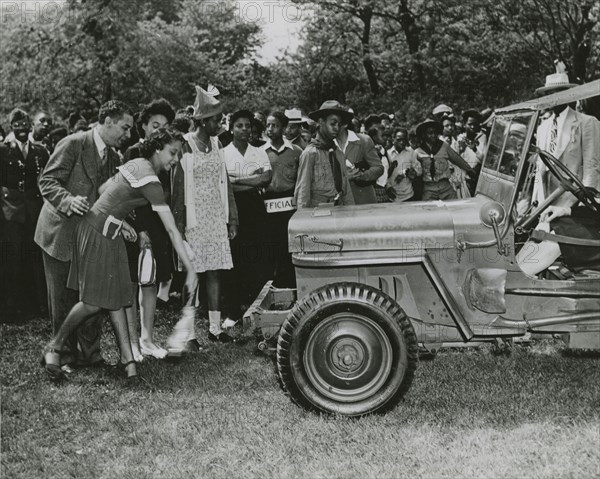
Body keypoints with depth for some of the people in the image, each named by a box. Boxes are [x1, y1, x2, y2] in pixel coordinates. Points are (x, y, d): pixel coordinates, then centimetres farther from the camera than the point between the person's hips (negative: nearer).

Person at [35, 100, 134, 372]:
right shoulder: (73, 144, -13)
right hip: (60, 233, -6)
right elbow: (47, 181, -16)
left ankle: (90, 353, 15)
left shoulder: (113, 158, 8)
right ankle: (65, 355, 15)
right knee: (62, 299, 3)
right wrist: (69, 200, -34)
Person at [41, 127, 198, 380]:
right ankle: (53, 348, 13)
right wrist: (190, 269, -25)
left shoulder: (137, 164, 5)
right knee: (93, 302, -4)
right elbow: (171, 229, -25)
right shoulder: (150, 180, -22)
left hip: (111, 234, 9)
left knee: (116, 297, 4)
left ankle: (127, 358, 3)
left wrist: (118, 220, 10)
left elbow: (103, 189, 14)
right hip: (97, 233, -9)